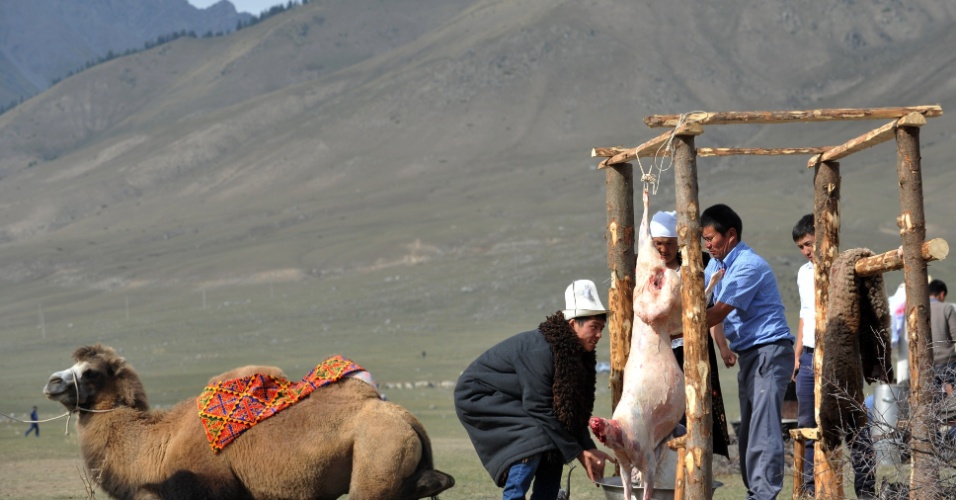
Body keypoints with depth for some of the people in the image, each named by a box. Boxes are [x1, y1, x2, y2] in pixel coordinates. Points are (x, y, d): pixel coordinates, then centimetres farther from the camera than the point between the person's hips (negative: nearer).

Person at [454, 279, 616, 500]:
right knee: (532, 440, -26)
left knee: (554, 450, -2)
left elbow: (571, 410, 3)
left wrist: (588, 448, -8)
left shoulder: (576, 354, -3)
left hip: (507, 399, 9)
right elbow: (539, 410, -29)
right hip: (478, 396, -9)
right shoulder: (540, 351, -30)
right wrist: (577, 452, -24)